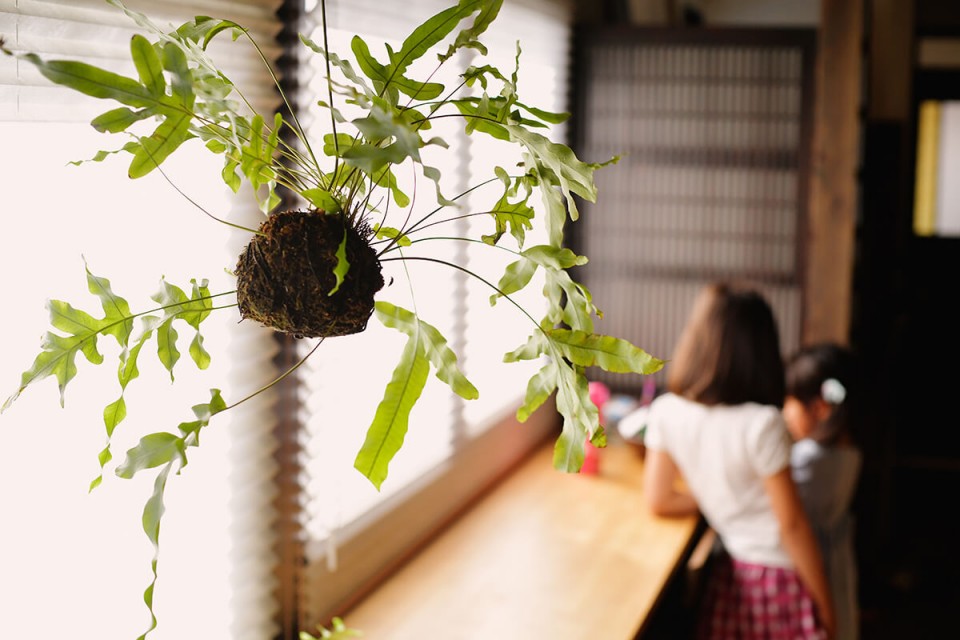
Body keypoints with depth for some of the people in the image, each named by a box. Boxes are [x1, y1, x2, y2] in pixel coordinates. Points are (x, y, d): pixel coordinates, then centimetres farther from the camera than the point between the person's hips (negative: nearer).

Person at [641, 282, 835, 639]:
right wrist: (824, 604, -5)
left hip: (733, 574, 5)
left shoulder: (665, 412, -8)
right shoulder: (762, 424, -22)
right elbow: (791, 524, -15)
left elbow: (659, 501, 2)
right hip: (782, 577, -4)